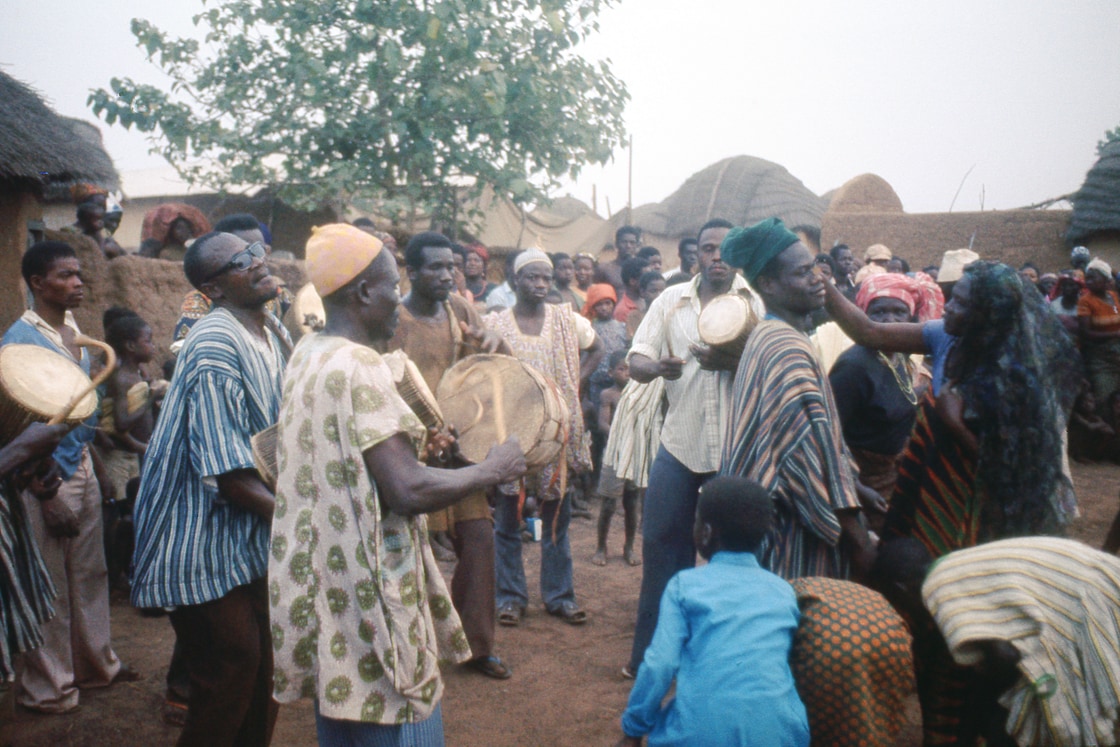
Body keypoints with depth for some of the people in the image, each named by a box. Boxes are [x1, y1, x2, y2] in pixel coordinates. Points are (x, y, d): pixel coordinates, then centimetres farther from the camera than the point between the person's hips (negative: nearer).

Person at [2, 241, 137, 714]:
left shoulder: (73, 333, 10)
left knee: (90, 577, 16)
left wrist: (89, 457, 15)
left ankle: (95, 665, 30)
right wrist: (49, 495, -17)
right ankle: (47, 689, 17)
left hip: (82, 470, 8)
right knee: (49, 588, 3)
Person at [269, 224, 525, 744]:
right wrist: (493, 470, -13)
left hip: (325, 580, 10)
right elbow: (410, 492, -27)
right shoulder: (358, 366, -22)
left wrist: (412, 445, 14)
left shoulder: (309, 354, 8)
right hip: (369, 589, -10)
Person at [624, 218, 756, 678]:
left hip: (735, 447, -2)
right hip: (679, 441, 3)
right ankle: (650, 653, 22)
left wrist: (728, 361, -29)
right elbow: (636, 362, 2)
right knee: (661, 542, 7)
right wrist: (659, 367, -20)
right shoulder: (671, 300, 7)